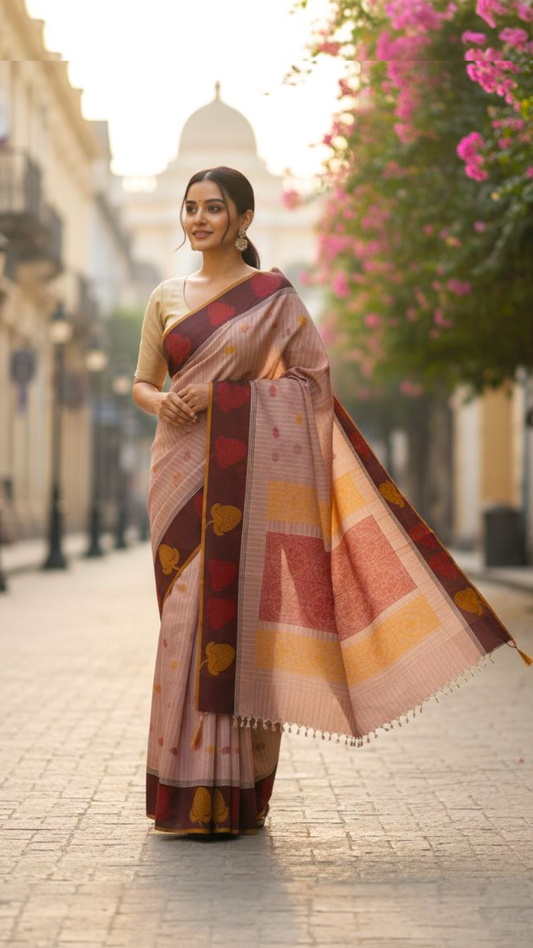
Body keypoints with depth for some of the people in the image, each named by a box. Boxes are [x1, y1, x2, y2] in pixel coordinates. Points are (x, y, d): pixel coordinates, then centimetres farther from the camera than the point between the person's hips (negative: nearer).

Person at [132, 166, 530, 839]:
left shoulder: (275, 296, 3)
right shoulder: (166, 298, 14)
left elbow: (314, 377, 1)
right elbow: (141, 382, 17)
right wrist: (161, 403, -7)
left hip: (253, 469, -3)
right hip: (183, 471, 4)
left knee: (241, 609, -7)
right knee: (188, 613, 0)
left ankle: (233, 793, -1)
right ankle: (189, 785, 7)